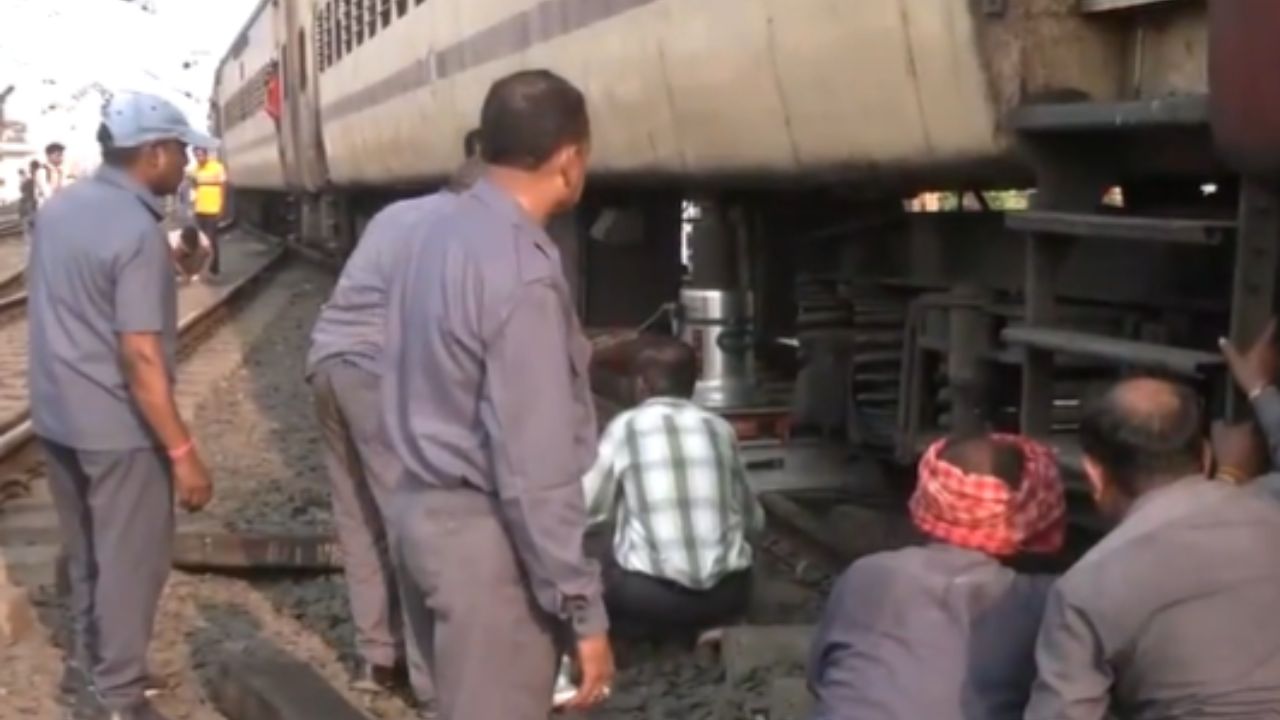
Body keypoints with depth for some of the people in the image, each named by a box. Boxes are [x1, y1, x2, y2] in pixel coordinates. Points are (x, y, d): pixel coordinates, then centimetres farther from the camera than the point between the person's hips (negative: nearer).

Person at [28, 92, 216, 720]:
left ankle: (91, 656, 40)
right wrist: (183, 452, -23)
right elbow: (140, 355, -25)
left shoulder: (57, 208, 4)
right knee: (131, 559, 6)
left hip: (55, 414, 8)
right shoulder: (137, 233, -22)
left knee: (86, 549, 24)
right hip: (116, 426, -8)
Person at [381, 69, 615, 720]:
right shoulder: (523, 275, -23)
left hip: (428, 504, 9)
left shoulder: (443, 233, 5)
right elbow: (535, 466, -24)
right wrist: (584, 610, -18)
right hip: (482, 529, -9)